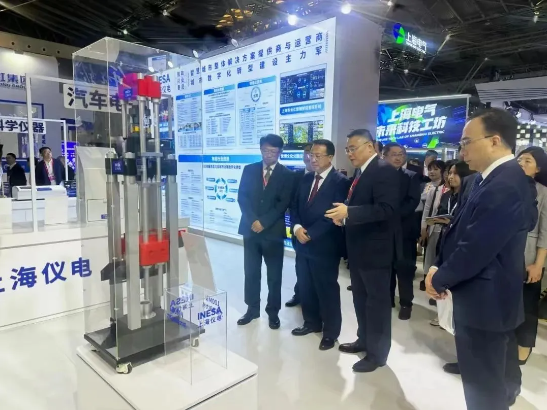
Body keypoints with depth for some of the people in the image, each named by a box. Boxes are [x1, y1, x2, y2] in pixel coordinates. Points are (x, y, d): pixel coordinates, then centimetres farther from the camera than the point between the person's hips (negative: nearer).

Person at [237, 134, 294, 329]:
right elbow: (242, 197, 1)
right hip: (250, 228, 2)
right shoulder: (249, 170, 8)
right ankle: (252, 309, 24)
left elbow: (283, 204, -6)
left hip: (273, 231, -2)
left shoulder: (287, 175, 1)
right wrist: (253, 220, -12)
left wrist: (264, 222, -13)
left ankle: (273, 312, 21)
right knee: (251, 272, 10)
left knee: (274, 275, 6)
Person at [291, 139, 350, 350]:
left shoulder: (341, 181, -10)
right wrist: (297, 227, -9)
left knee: (327, 289, 6)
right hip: (303, 243, 7)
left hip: (324, 245, -6)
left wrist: (310, 233, -16)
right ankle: (312, 322, 35)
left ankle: (330, 331, 22)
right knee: (306, 287, 16)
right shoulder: (306, 179, 11)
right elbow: (296, 207, 11)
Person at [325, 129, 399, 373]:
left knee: (377, 300, 5)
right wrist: (344, 214, -1)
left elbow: (386, 209, -25)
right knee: (361, 298, 20)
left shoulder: (384, 170, -15)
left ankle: (378, 353, 20)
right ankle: (364, 340, 37)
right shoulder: (361, 173, 13)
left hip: (374, 249, -9)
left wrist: (349, 212, -29)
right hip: (358, 248, 9)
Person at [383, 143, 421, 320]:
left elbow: (413, 201, -10)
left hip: (403, 229, -1)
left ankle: (406, 303, 18)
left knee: (404, 268, 5)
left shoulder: (411, 176, 2)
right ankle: (388, 298, 27)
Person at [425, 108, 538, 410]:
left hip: (484, 302, -9)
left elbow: (475, 250, -27)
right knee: (499, 376, 30)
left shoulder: (505, 186, -27)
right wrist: (439, 267, 0)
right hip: (492, 298, 9)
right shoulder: (495, 179, 6)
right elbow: (461, 231, 9)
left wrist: (439, 279, -11)